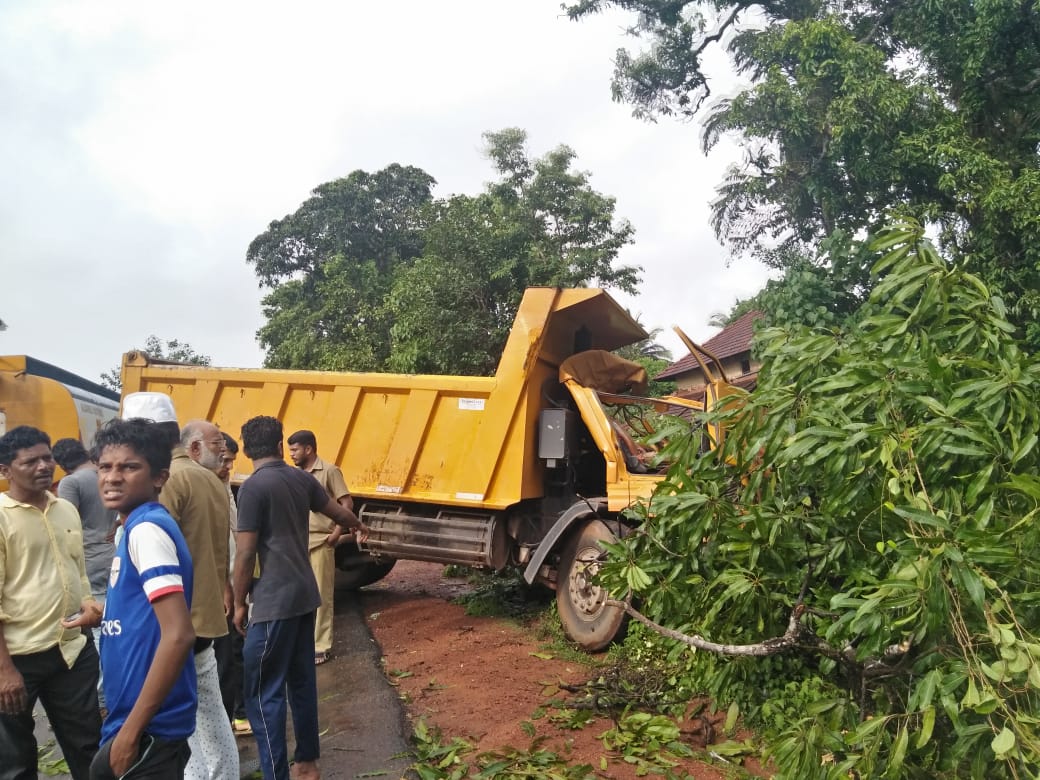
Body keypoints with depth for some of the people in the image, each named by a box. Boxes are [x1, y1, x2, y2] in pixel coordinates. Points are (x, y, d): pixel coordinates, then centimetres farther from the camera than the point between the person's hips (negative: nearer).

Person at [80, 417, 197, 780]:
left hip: (148, 726, -9)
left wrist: (132, 729, -23)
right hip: (146, 718, 9)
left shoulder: (146, 530, -19)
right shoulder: (141, 527, 9)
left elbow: (179, 635, -26)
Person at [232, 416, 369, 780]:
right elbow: (338, 512, 21)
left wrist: (239, 603, -2)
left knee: (264, 692, -1)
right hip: (304, 595, 8)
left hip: (274, 601, -8)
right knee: (302, 682, 17)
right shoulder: (301, 478, 7)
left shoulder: (253, 487, -13)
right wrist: (360, 526, 43)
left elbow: (246, 552, -14)